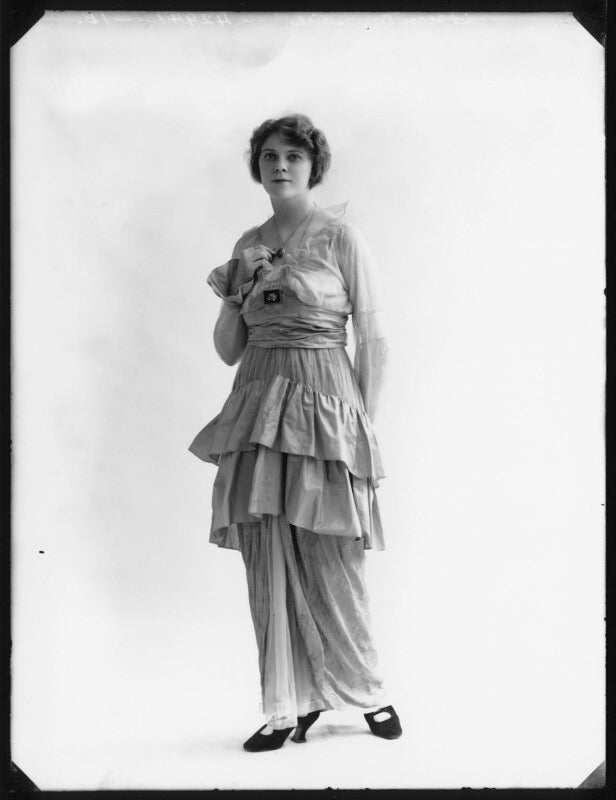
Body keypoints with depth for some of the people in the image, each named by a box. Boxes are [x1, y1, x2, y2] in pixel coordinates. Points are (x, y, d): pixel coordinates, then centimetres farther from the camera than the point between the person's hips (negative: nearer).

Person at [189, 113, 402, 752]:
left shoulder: (341, 235, 0)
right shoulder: (247, 245, 14)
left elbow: (373, 341, -2)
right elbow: (228, 351, 14)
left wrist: (365, 427, -6)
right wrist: (230, 297, -3)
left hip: (322, 406, -5)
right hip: (257, 407, 5)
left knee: (329, 565, 0)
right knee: (268, 567, 4)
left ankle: (366, 691, 22)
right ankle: (290, 707, 16)